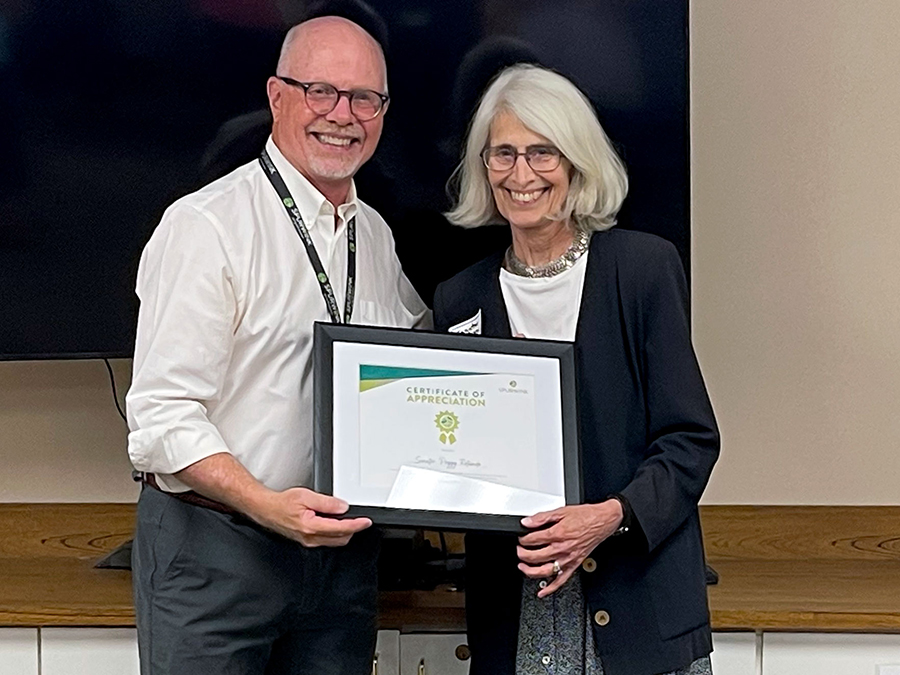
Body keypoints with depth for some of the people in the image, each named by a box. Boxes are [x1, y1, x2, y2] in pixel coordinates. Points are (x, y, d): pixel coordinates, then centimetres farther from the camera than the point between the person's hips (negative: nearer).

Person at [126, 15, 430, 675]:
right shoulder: (204, 226, -11)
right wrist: (269, 507, -28)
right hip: (213, 546, -6)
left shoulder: (379, 238, 10)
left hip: (343, 547, 6)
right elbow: (163, 416, -17)